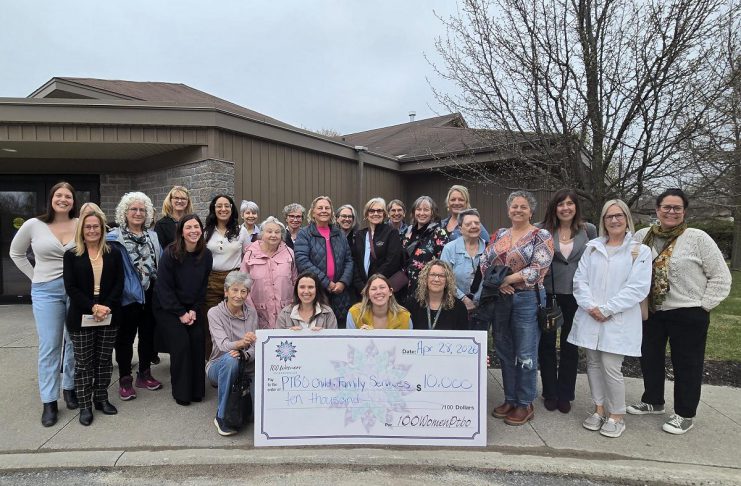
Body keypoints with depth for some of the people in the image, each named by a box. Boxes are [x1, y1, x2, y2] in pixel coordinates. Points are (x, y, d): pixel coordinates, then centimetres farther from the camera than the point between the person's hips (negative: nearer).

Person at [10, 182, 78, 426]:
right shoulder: (33, 225, -2)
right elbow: (16, 253, 12)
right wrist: (35, 277, 6)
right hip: (46, 291, -1)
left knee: (75, 342, 10)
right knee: (49, 347, 1)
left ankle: (70, 388, 27)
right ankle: (49, 402, 11)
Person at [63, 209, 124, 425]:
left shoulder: (113, 253, 6)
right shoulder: (71, 255, 1)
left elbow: (119, 284, 1)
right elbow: (71, 287, -5)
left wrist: (106, 307, -13)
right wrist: (92, 307, -16)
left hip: (109, 316, 2)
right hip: (82, 316, -1)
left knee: (104, 359, 10)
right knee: (83, 362, 5)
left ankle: (101, 398, 24)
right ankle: (85, 405, 16)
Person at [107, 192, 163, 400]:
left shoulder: (153, 236, 10)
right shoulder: (115, 238, -5)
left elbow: (160, 263, 12)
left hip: (150, 295, 5)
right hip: (128, 296, -5)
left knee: (148, 334, 14)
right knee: (125, 338, 7)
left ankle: (144, 374, 28)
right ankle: (125, 380, 18)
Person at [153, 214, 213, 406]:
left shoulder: (206, 255, -4)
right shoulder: (171, 254, -17)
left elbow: (202, 287, 4)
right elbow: (164, 287, -15)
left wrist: (194, 310, -5)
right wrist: (181, 313, -15)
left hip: (192, 308, 4)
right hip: (168, 307, -4)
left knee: (197, 340, -9)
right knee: (181, 343, -14)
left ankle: (197, 390, 7)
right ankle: (181, 392, 4)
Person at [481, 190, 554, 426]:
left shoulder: (542, 236, -4)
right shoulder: (499, 234, 11)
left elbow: (538, 268, -15)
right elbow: (484, 262, 5)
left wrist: (506, 279, -18)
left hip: (527, 299, -5)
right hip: (499, 299, 5)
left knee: (525, 354, 4)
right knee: (504, 351, 13)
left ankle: (525, 404, 19)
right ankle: (510, 399, 28)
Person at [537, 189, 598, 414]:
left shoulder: (588, 230, 1)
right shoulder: (542, 230, -3)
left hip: (575, 295, 1)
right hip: (547, 294, -1)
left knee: (570, 346, 11)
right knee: (546, 344, 8)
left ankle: (565, 395, 25)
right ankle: (550, 393, 25)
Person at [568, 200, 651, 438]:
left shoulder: (640, 251, 0)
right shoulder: (592, 247, 10)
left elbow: (637, 288, -9)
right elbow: (580, 279, 5)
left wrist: (606, 310, -14)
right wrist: (590, 307, -11)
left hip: (618, 321, -4)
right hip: (590, 318, 4)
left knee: (611, 367, -5)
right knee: (593, 364, 10)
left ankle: (617, 416, 15)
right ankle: (599, 409, 27)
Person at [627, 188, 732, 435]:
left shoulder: (698, 238, -10)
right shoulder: (642, 236, 1)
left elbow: (721, 277, -7)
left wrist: (703, 305, -9)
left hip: (688, 315, -4)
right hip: (651, 311, 5)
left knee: (686, 365, 7)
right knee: (650, 358, 17)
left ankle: (685, 414, 24)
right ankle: (652, 401, 38)